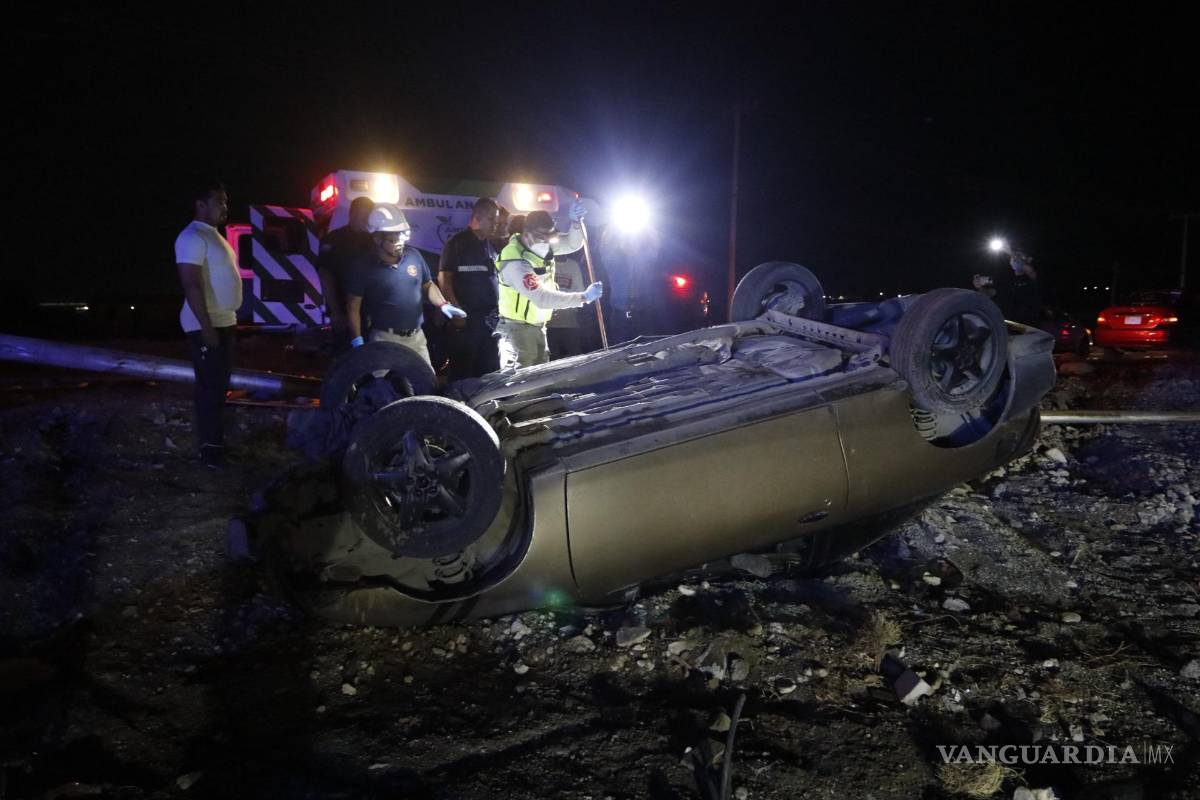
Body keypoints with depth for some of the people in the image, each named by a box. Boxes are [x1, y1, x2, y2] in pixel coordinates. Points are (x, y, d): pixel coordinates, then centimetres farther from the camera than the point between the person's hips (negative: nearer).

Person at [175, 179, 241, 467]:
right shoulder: (193, 237, -15)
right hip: (207, 325, -10)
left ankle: (216, 439, 22)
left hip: (224, 322, 10)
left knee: (219, 384, 14)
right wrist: (206, 326, -25)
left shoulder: (213, 236, 18)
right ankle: (208, 446, -3)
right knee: (210, 386, -8)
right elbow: (191, 285, -22)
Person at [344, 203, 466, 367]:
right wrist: (357, 342, -13)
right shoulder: (363, 268, -10)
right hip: (385, 339, -4)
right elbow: (353, 308, -6)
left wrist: (443, 304, -1)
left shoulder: (414, 255, 2)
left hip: (416, 336, 5)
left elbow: (428, 285, 17)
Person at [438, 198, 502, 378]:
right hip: (466, 319, -7)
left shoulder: (491, 246, 16)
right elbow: (444, 278, -9)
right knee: (463, 371, -3)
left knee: (490, 372, 9)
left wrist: (498, 311, 13)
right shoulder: (458, 243, -5)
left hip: (491, 320, 7)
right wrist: (456, 310, -15)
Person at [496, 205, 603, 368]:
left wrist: (576, 221, -20)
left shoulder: (541, 243, -2)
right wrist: (584, 297, -30)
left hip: (538, 325, 9)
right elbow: (541, 298, -32)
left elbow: (572, 244, 3)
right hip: (518, 328, -8)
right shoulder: (515, 262, -27)